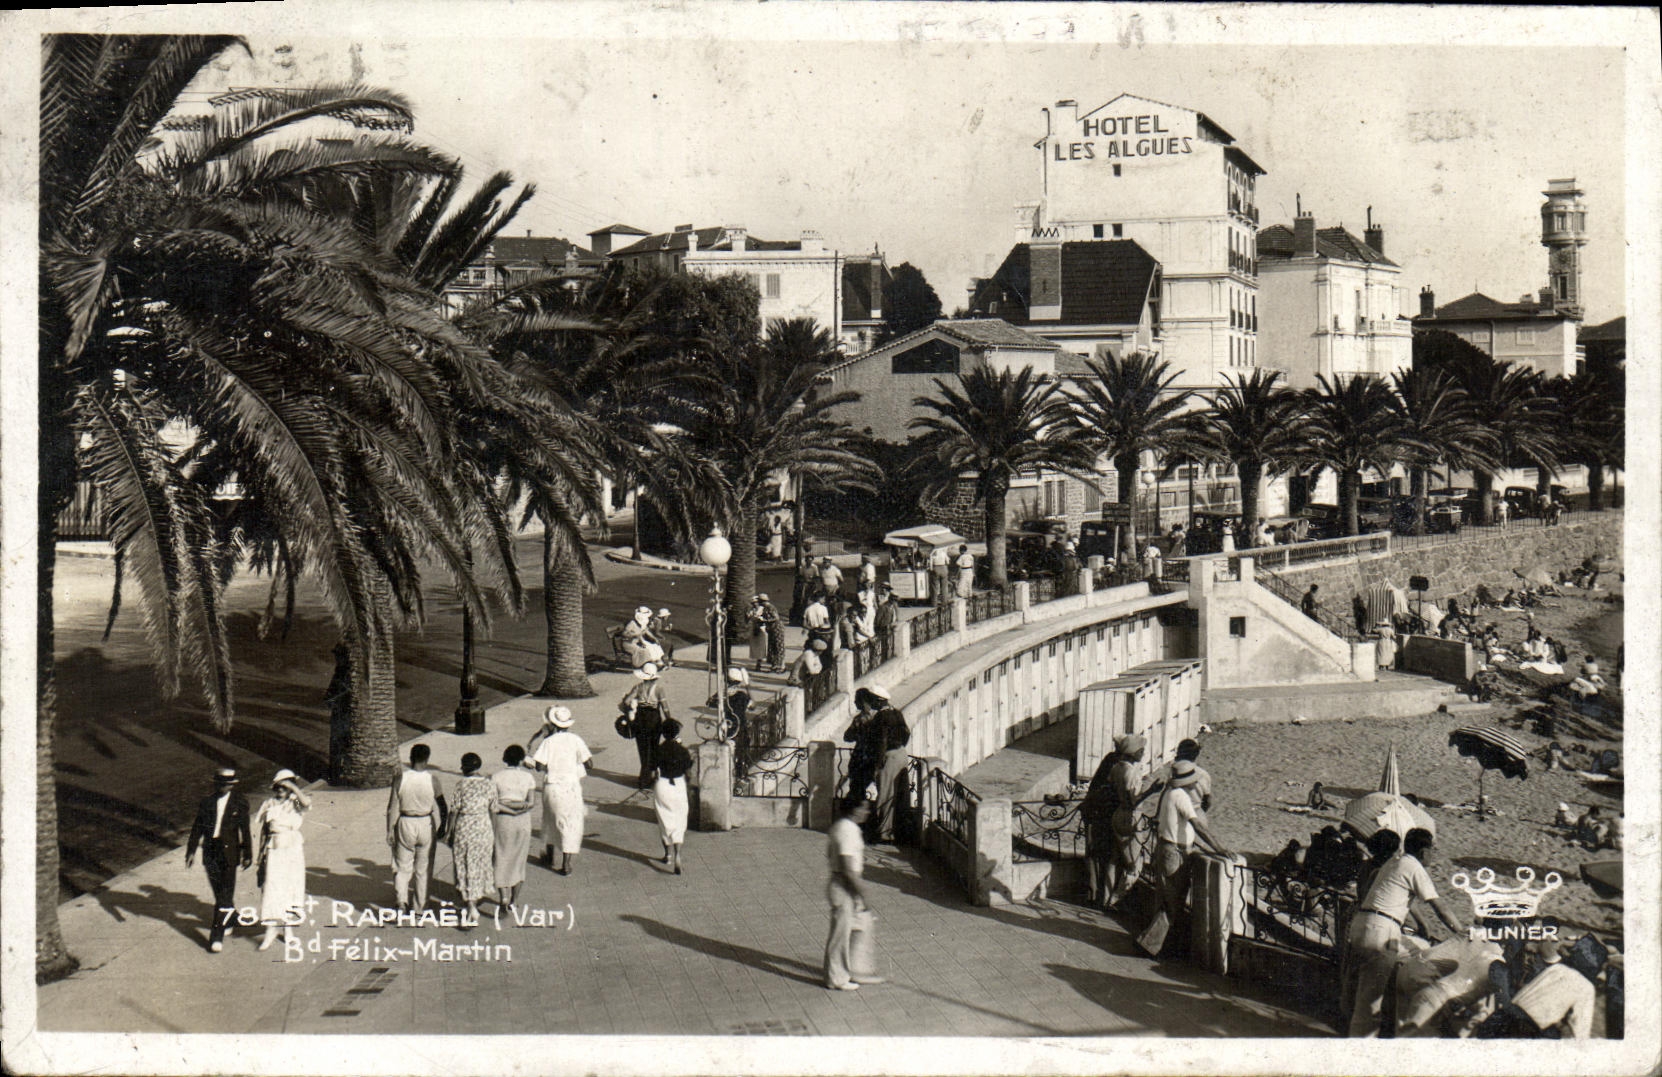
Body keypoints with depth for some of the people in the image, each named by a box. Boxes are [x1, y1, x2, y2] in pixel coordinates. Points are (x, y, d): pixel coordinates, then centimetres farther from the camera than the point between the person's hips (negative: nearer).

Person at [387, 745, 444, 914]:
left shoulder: (400, 778, -11)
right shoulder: (432, 780, -10)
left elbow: (393, 807, -7)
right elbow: (442, 807, -3)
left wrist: (390, 830, 2)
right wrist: (441, 828, 11)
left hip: (405, 824, 0)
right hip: (426, 824, 0)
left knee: (403, 866, 11)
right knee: (423, 868, 13)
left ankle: (402, 900, -7)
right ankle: (420, 906, 21)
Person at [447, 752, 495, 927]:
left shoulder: (461, 785, -10)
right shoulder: (490, 785, -1)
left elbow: (455, 810, -8)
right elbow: (493, 811, 1)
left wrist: (450, 832, 2)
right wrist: (494, 834, 10)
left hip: (464, 828, -3)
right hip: (484, 828, 3)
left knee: (465, 869, 4)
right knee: (480, 866, 17)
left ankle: (471, 907, -6)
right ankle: (473, 904, 30)